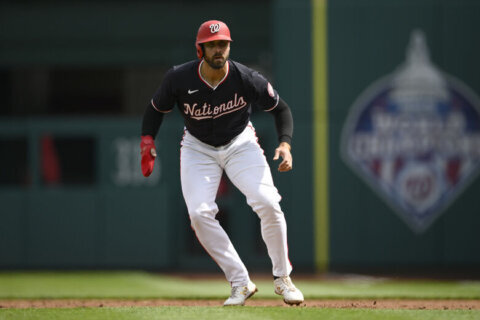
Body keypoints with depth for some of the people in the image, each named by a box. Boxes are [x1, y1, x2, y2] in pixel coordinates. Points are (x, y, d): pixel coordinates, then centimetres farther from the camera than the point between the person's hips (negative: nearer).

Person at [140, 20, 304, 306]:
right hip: (198, 149, 1)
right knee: (199, 213, -18)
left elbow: (280, 108, -6)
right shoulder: (179, 79, -19)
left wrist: (285, 143, -20)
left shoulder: (247, 79, -21)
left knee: (267, 202, -21)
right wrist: (148, 142, -15)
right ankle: (241, 283, -7)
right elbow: (156, 109, 0)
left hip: (240, 144, -1)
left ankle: (282, 278, -1)